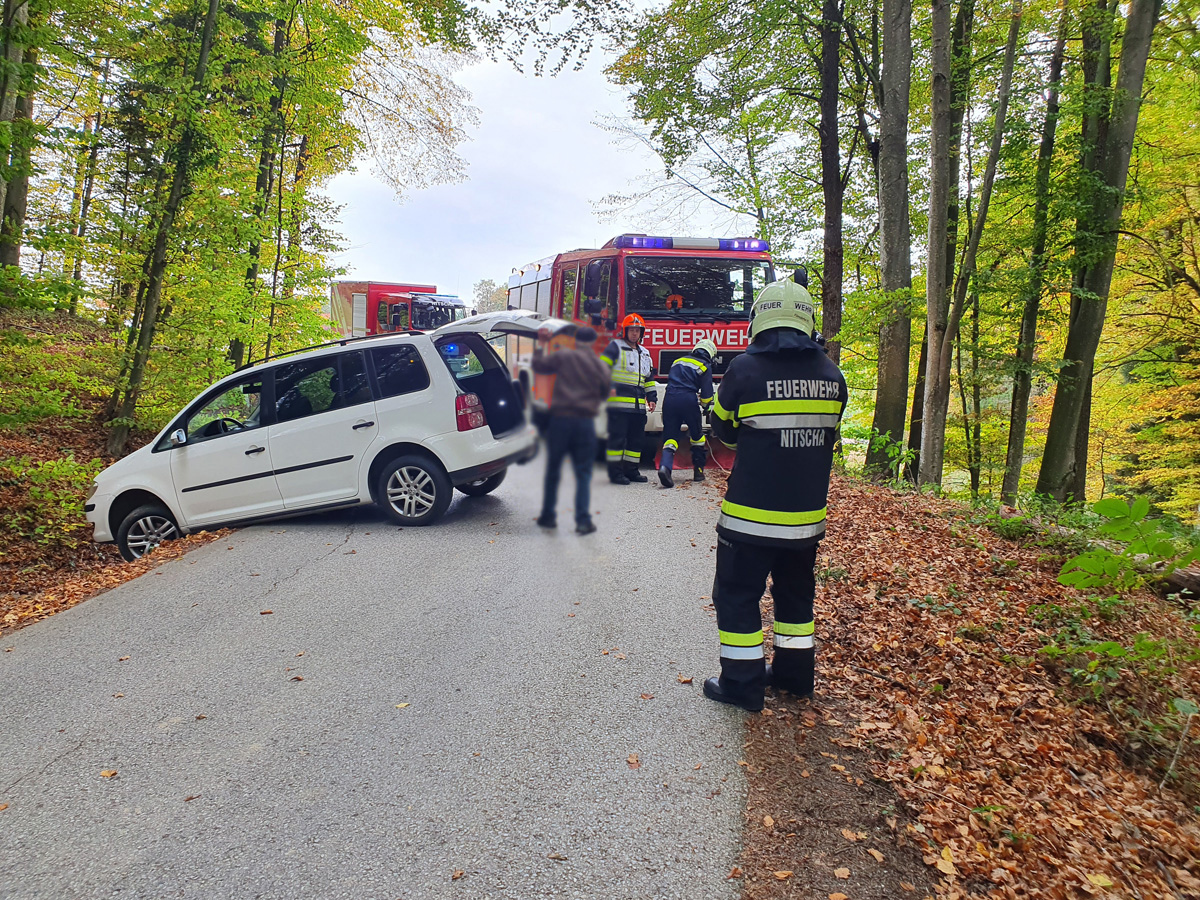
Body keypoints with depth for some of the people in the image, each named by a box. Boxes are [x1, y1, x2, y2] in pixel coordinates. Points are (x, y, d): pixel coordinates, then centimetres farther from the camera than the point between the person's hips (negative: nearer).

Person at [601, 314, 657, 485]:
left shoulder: (644, 353, 22)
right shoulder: (615, 346, 1)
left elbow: (649, 379, 26)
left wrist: (652, 398, 18)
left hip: (638, 406, 7)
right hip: (619, 403, -7)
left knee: (636, 439, 9)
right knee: (617, 437, -6)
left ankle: (631, 470, 18)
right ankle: (615, 472, -1)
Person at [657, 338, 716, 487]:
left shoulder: (679, 361, 22)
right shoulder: (705, 366, 6)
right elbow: (706, 392, 2)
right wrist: (705, 406, 20)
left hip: (669, 398, 4)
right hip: (688, 400, -4)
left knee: (670, 436, 2)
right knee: (697, 437, 14)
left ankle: (665, 466, -24)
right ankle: (698, 471, 20)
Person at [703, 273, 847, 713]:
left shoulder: (745, 369, -14)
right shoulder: (831, 375, -1)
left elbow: (724, 430, -2)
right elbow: (828, 430, 11)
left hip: (751, 515, -5)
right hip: (807, 514, 5)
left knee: (737, 595, 9)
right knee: (796, 592, 21)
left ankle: (742, 684, 15)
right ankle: (795, 674, 33)